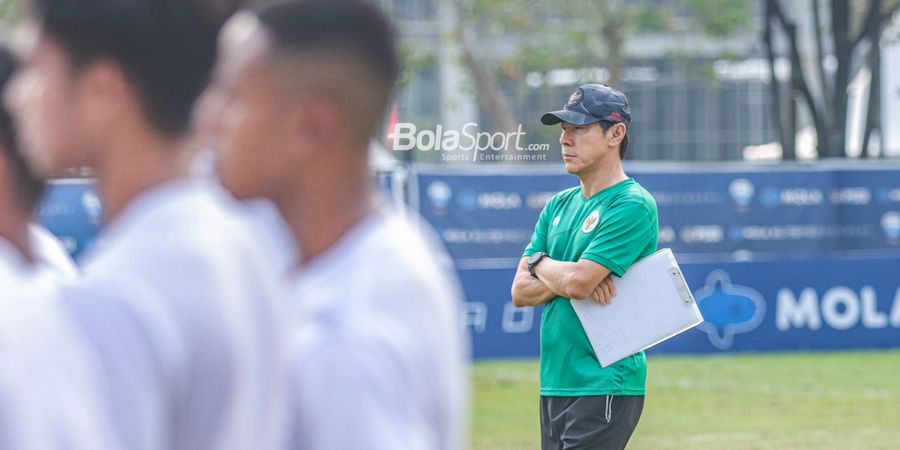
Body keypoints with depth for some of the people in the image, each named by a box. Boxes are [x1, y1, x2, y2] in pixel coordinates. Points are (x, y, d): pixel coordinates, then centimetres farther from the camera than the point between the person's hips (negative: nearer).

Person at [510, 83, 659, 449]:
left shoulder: (632, 206, -9)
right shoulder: (559, 206, 16)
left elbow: (578, 280, -19)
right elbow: (520, 292, 10)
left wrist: (540, 263, 2)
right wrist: (565, 279, -9)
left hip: (606, 385, -8)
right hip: (553, 384, 8)